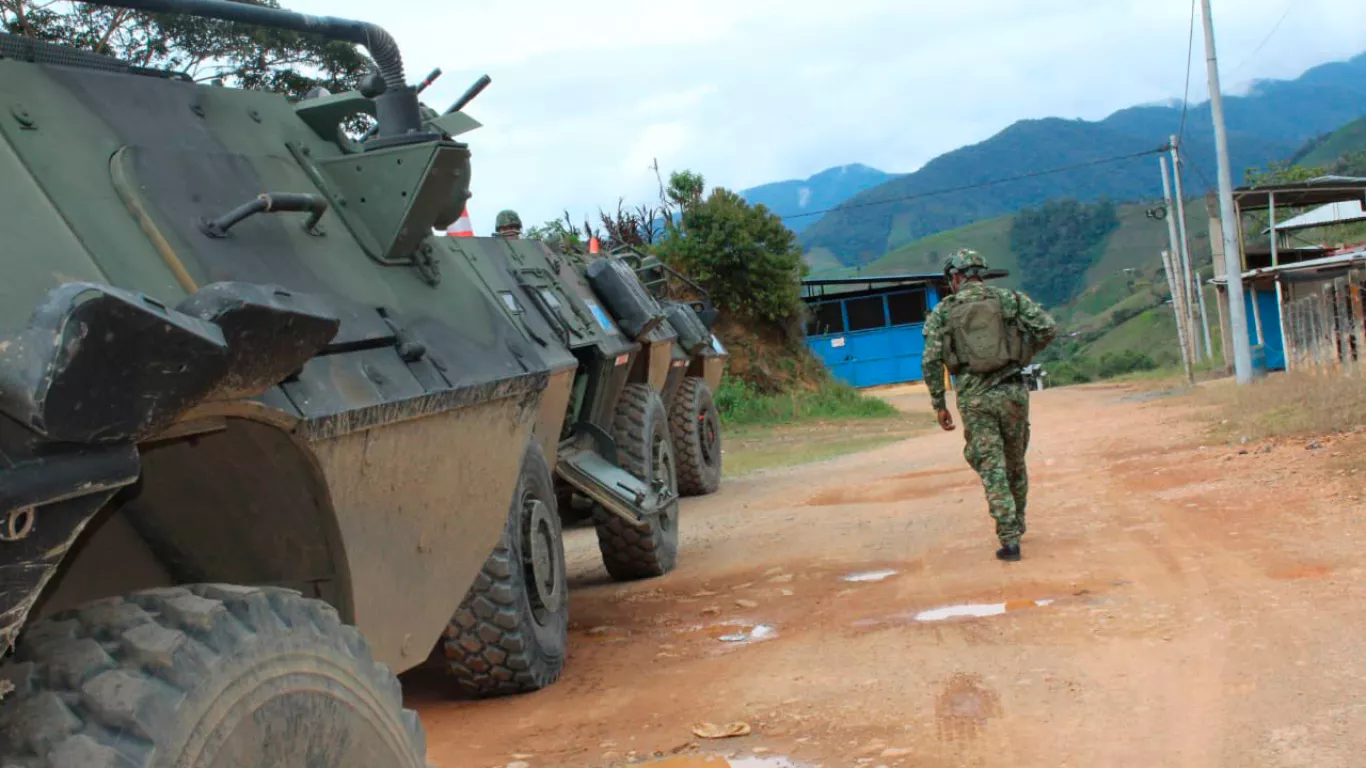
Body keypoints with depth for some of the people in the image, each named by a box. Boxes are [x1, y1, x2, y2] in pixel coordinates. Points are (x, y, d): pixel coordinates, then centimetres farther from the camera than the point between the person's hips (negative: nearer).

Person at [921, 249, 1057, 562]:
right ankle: (1017, 524, 38)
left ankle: (1010, 540, -7)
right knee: (1015, 464, 20)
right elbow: (1048, 328, -3)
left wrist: (939, 405, 4)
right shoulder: (1010, 299, 7)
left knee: (993, 470, 1)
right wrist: (1024, 353, 13)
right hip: (1011, 391, 2)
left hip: (973, 398, -2)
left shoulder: (943, 311, 4)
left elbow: (931, 361, -3)